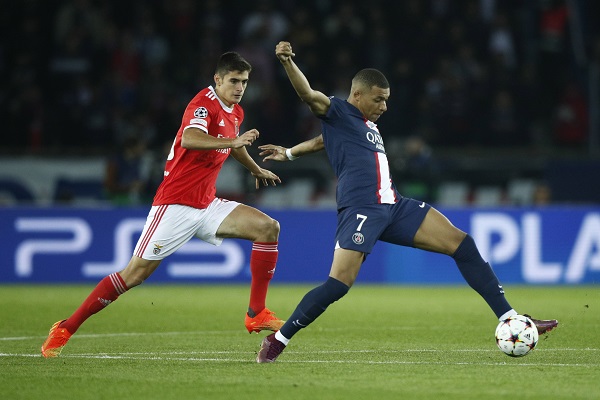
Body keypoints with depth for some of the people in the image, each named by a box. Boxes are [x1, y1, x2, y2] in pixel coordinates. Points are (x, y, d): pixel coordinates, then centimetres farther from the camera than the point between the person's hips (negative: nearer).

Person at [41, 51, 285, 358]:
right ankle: (65, 329, -1)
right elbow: (189, 139, -37)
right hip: (175, 204, -8)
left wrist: (256, 170, 51)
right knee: (136, 272, -11)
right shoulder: (204, 103, -14)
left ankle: (256, 314, -4)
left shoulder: (235, 113, 13)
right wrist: (233, 141, -46)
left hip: (207, 205, 8)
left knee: (268, 228, -7)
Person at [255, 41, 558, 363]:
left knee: (462, 243, 1)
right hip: (360, 211, -8)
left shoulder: (369, 126, 25)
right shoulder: (337, 113, 2)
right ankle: (277, 340, -1)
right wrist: (287, 62, -33)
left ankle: (509, 319, 3)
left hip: (394, 207, 9)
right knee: (339, 283, -19)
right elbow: (308, 95, -16)